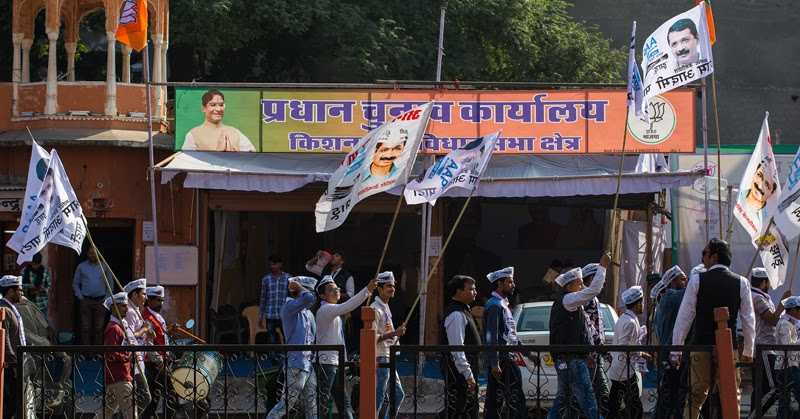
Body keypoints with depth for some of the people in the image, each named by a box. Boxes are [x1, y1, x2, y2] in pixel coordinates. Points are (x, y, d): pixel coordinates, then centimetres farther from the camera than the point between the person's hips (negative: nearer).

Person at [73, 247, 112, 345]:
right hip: (86, 301, 0)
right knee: (85, 327, -4)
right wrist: (80, 297, 1)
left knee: (99, 328, -1)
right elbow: (75, 284, 12)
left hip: (100, 301, 0)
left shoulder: (104, 266, 8)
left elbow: (110, 284, 12)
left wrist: (107, 297, 2)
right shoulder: (81, 267, 7)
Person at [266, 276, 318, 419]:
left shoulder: (308, 313, 20)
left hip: (309, 365, 9)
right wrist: (300, 288, -4)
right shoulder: (289, 306, -7)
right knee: (286, 403, -7)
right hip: (296, 365, -9)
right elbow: (309, 298, -24)